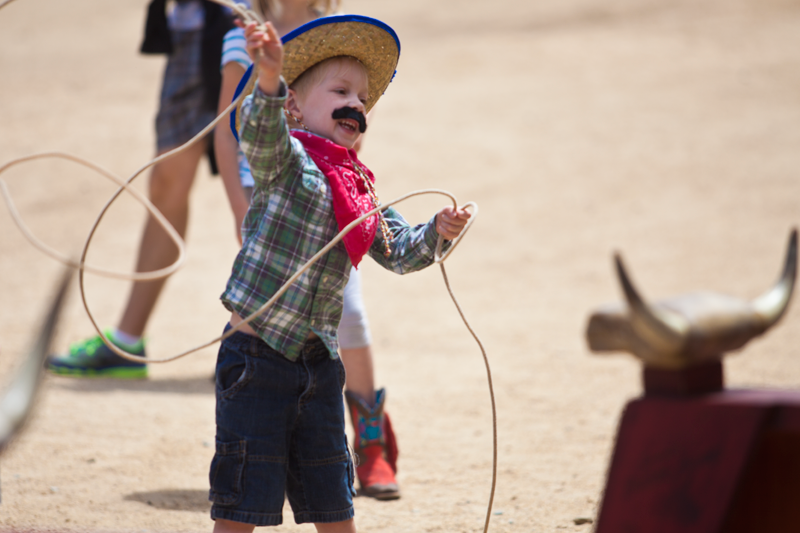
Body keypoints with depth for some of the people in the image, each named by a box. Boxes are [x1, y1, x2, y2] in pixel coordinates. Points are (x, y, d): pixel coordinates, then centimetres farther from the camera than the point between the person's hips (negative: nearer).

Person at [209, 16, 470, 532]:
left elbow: (399, 252, 17)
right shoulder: (288, 161, -9)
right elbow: (262, 137, -31)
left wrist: (438, 232, -4)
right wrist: (270, 78, -51)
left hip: (318, 361, 7)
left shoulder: (359, 188, 12)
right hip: (256, 355, -7)